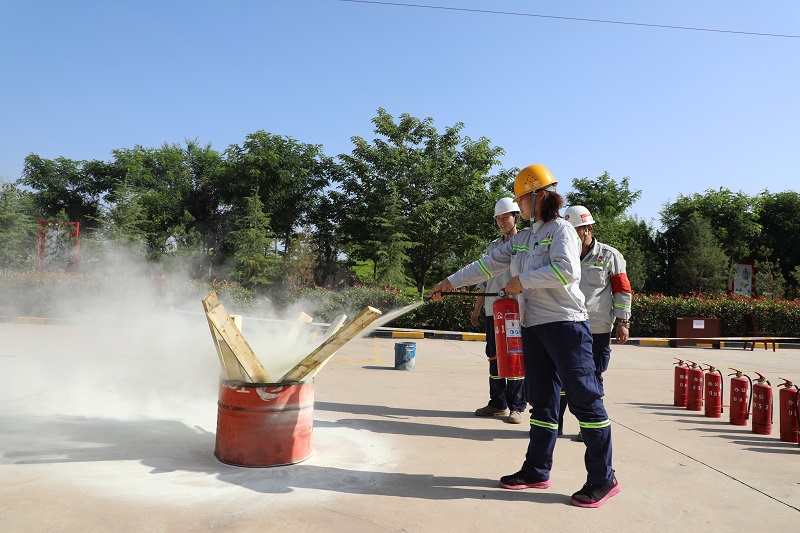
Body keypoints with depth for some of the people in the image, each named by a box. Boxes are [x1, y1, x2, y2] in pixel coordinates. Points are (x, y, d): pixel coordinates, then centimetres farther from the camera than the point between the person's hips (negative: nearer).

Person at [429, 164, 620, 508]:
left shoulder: (560, 229, -6)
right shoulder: (522, 239, 17)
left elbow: (566, 270, -22)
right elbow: (489, 263, 17)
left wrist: (523, 280, -15)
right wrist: (450, 282, 15)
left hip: (565, 324, -8)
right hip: (533, 326, 8)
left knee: (584, 397, -5)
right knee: (542, 400, 11)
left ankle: (603, 479, 4)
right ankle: (536, 471, 19)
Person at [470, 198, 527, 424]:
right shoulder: (493, 246, 18)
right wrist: (477, 309, 16)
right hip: (493, 309, 5)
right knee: (494, 357, 8)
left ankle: (516, 406, 4)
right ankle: (497, 403, 18)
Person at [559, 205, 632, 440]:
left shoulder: (609, 256, 0)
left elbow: (623, 290, 2)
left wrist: (622, 322, -3)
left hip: (597, 331, -3)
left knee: (593, 379, 8)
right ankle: (555, 423, 16)